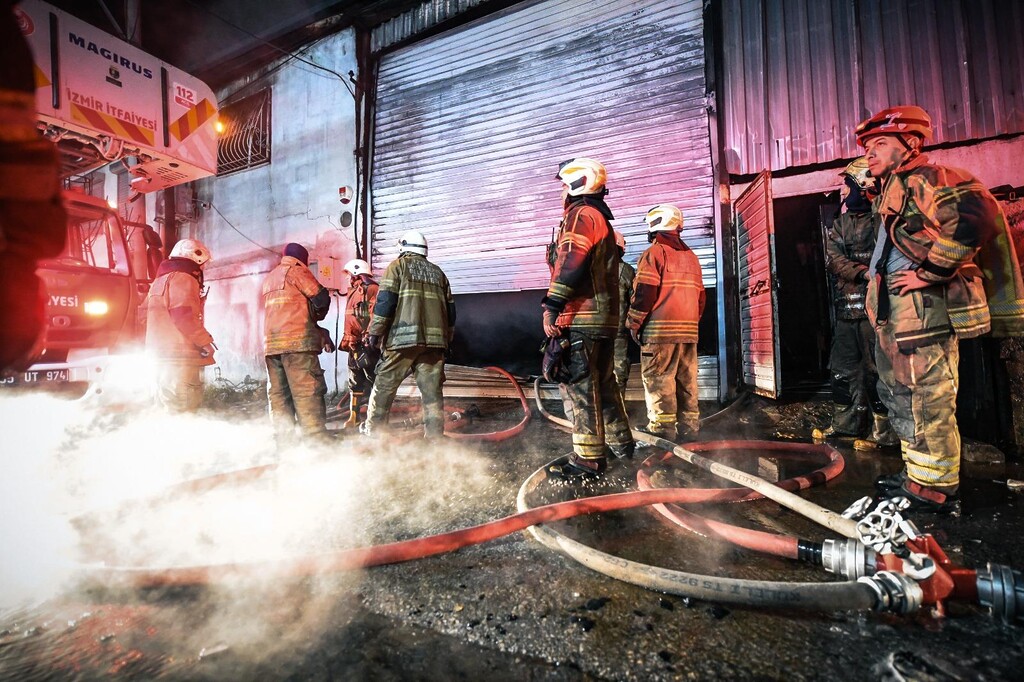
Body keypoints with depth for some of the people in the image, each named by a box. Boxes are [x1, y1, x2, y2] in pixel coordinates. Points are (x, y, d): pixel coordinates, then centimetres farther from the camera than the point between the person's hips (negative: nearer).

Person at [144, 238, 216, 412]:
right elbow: (184, 316, -19)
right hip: (181, 354, -10)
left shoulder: (160, 279, 24)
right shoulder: (184, 278, -8)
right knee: (184, 407, -11)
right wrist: (205, 341, -14)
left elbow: (145, 313, 26)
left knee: (167, 404, 16)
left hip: (162, 351, 10)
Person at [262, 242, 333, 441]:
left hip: (271, 343, 8)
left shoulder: (269, 279, 27)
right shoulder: (296, 270, 3)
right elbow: (321, 297, -8)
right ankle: (316, 441, -17)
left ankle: (284, 443, 6)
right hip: (297, 340, -8)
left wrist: (320, 332, 19)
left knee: (278, 394, 6)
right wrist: (317, 314, 15)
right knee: (307, 393, -12)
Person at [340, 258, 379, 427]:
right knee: (355, 382, 15)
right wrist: (347, 340, 24)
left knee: (371, 380, -8)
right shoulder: (354, 292, 23)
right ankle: (354, 417, 25)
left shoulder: (371, 289, -8)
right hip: (354, 345, 10)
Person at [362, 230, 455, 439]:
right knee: (432, 391, 5)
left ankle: (371, 431, 19)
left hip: (403, 338, -4)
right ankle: (435, 437, 7)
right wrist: (446, 339, 24)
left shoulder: (398, 265, 8)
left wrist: (374, 332, 1)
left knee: (384, 385, 9)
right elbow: (450, 310, 19)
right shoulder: (437, 272, 21)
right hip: (434, 340, 4)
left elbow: (385, 301, -4)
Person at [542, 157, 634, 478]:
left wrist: (551, 307, -23)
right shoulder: (602, 219, 26)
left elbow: (571, 263, -21)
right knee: (603, 382, 18)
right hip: (605, 318, 10)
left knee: (582, 386, -8)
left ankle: (589, 458, -2)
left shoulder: (581, 214, -5)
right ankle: (620, 442, 31)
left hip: (581, 317, -10)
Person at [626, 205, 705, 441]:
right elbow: (700, 296, 19)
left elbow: (644, 292, -13)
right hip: (688, 330, 8)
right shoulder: (691, 257, 20)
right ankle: (689, 427, 17)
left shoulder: (654, 252, -4)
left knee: (658, 380, -4)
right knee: (687, 381, 11)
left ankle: (662, 429, -2)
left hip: (660, 329, -8)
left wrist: (634, 324, -5)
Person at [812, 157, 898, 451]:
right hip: (846, 307, 7)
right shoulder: (840, 224, 15)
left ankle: (884, 431, 7)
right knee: (843, 367, 12)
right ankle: (844, 423, 24)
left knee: (877, 369, -4)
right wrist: (863, 272, -15)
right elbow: (833, 259, 1)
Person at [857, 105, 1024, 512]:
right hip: (894, 318, 10)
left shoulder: (926, 178, -8)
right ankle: (915, 476, 30)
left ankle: (935, 490, 10)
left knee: (927, 403, -2)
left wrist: (930, 272, -21)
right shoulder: (893, 190, 21)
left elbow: (977, 214, -24)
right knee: (901, 399, 17)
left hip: (923, 314, -10)